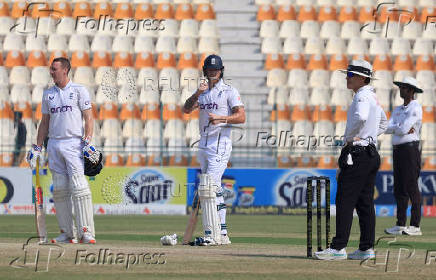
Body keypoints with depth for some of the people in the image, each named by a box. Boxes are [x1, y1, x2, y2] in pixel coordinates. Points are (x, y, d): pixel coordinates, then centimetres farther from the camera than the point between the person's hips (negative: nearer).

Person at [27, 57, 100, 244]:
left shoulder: (79, 90, 3)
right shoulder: (48, 94, 17)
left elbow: (88, 118, -2)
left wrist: (87, 142, -14)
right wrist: (37, 148, 14)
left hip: (74, 143, -5)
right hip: (54, 143, 5)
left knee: (78, 186, -15)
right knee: (59, 190, 2)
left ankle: (86, 232, -18)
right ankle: (67, 233, 5)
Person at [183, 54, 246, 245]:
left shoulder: (229, 91, -2)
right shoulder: (203, 92, 17)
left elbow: (241, 117, -11)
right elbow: (186, 110, 3)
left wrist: (221, 118, -25)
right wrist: (198, 93, -12)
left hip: (220, 144, -8)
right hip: (203, 144, 8)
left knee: (212, 185, -17)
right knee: (214, 188, 8)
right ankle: (222, 234, 11)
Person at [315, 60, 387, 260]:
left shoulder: (362, 96, -12)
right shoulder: (373, 97, 19)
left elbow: (361, 117, -34)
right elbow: (383, 122, 35)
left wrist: (349, 137, -19)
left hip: (357, 153, -10)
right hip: (371, 152, 10)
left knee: (345, 201, -11)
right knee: (365, 203, 11)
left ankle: (339, 248, -15)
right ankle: (367, 248, 11)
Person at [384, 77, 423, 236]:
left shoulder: (415, 109, -8)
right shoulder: (398, 110, 19)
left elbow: (403, 129, -18)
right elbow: (387, 128, 6)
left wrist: (394, 128, 2)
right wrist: (400, 128, -10)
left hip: (410, 150, -9)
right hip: (397, 151, 9)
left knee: (411, 188, -10)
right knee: (399, 189, 7)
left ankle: (415, 226, -10)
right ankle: (400, 225, 10)